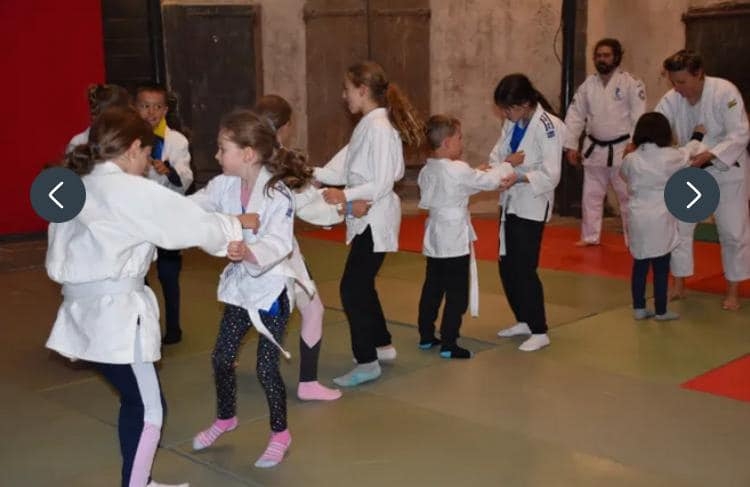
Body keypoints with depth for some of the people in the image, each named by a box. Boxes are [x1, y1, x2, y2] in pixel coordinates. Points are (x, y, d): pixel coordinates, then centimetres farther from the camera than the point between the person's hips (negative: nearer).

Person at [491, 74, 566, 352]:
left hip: (532, 205, -8)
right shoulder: (513, 124, 6)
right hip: (510, 202, 8)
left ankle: (539, 331, 6)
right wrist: (501, 166, -16)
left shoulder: (548, 127, -18)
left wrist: (520, 177, -34)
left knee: (524, 269, -7)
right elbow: (497, 155, 7)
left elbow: (550, 175, -21)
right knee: (507, 267, 13)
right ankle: (524, 321, 31)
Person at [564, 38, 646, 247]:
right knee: (591, 194, 12)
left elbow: (638, 117, -13)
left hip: (621, 149, -4)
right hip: (594, 149, 5)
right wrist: (571, 145, 0)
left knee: (628, 195, 2)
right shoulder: (588, 84, 4)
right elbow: (575, 116, 5)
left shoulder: (631, 83, -9)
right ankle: (590, 236, 26)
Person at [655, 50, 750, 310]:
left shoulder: (725, 92, -23)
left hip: (726, 169, -4)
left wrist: (710, 155, -36)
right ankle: (679, 285, 21)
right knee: (679, 226, 6)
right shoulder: (672, 98, -9)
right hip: (690, 170, 4)